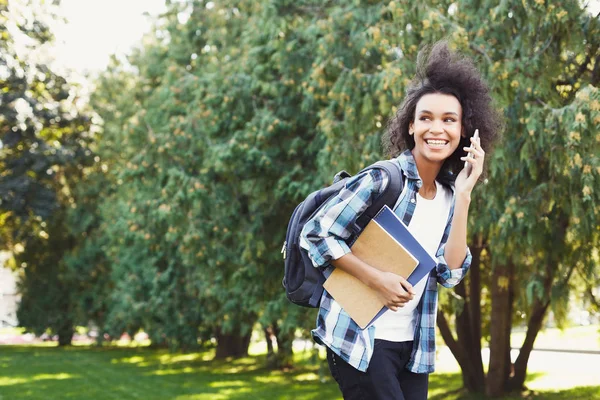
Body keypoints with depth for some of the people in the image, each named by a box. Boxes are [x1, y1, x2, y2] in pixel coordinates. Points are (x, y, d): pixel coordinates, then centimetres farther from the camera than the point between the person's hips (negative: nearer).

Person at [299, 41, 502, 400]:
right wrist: (377, 279, -19)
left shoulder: (449, 194, 5)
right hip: (359, 339, -6)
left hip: (413, 346, 6)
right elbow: (316, 234, -11)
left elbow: (450, 273, -5)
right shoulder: (383, 179, -12)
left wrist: (463, 196, -11)